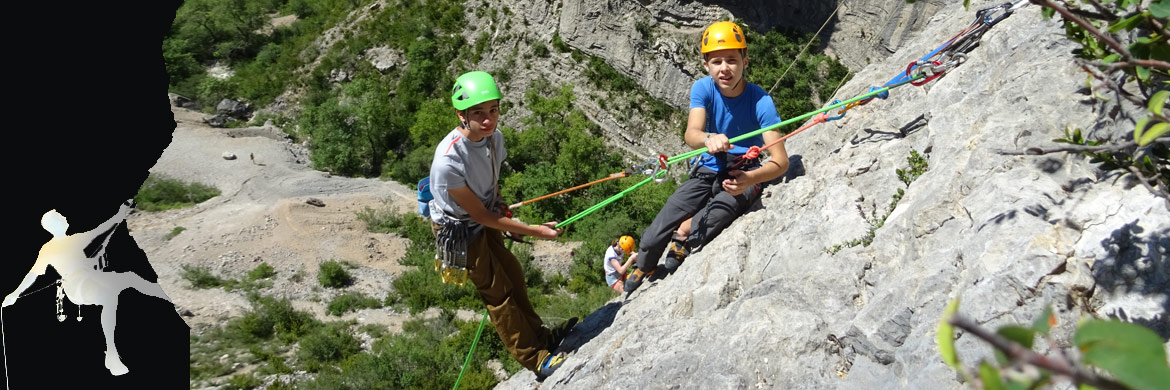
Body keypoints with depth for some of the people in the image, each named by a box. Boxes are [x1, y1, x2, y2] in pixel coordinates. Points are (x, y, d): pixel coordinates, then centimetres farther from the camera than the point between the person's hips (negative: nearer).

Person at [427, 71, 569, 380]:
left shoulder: (494, 137, -16)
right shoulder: (448, 160, -38)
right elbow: (480, 215, -28)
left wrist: (502, 208, 0)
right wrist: (534, 231, -24)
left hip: (486, 217, 7)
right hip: (460, 229, -7)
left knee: (512, 274, 17)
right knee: (497, 290, 0)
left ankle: (539, 336, 35)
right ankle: (533, 358, 12)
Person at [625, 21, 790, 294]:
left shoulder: (760, 100, -20)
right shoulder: (703, 89, -12)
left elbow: (781, 161, -24)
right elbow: (691, 134, -28)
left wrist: (750, 179, -46)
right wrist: (708, 139, -53)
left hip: (745, 174, -3)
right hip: (708, 172, 3)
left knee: (722, 208, -38)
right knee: (652, 239, -5)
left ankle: (686, 235, -2)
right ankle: (642, 273, 31)